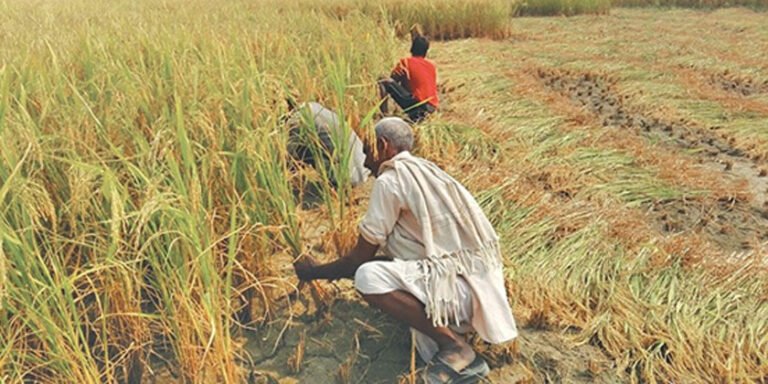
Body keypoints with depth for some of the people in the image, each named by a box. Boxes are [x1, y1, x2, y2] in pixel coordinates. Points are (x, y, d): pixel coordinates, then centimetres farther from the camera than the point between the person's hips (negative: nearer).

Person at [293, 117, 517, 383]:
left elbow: (360, 258, -6)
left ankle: (455, 349, -11)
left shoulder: (390, 180, -10)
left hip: (462, 286, -10)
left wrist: (315, 272, 11)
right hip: (478, 279, 10)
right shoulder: (422, 170, 17)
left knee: (368, 277, -23)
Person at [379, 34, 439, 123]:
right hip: (432, 107, 6)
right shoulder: (432, 66, 17)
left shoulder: (406, 62, 2)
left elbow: (392, 79, 9)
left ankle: (384, 114, -11)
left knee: (383, 82, -2)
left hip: (417, 104, -6)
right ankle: (418, 115, 13)